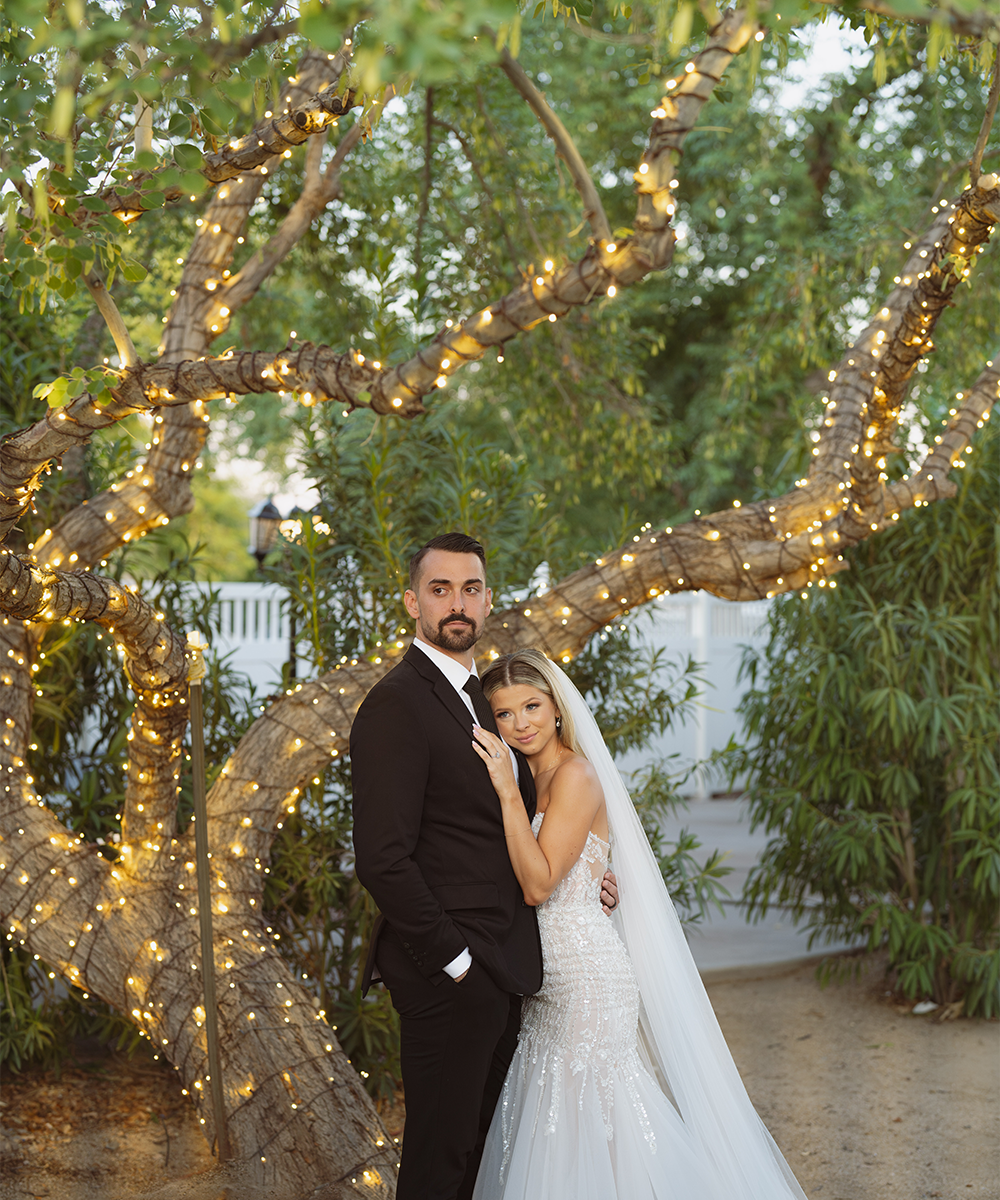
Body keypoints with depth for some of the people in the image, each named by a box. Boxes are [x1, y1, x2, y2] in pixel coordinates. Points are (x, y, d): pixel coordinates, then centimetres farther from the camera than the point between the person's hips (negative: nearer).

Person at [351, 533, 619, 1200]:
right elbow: (383, 859, -21)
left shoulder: (479, 700, 16)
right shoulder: (396, 705, -14)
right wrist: (454, 961, -18)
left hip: (500, 969, 9)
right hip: (448, 976, -9)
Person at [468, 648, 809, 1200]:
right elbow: (521, 882, 10)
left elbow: (539, 884, -19)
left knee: (588, 1126, -6)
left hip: (587, 978, -9)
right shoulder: (532, 782, 14)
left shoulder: (577, 775, -12)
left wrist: (508, 791, -21)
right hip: (546, 986, 9)